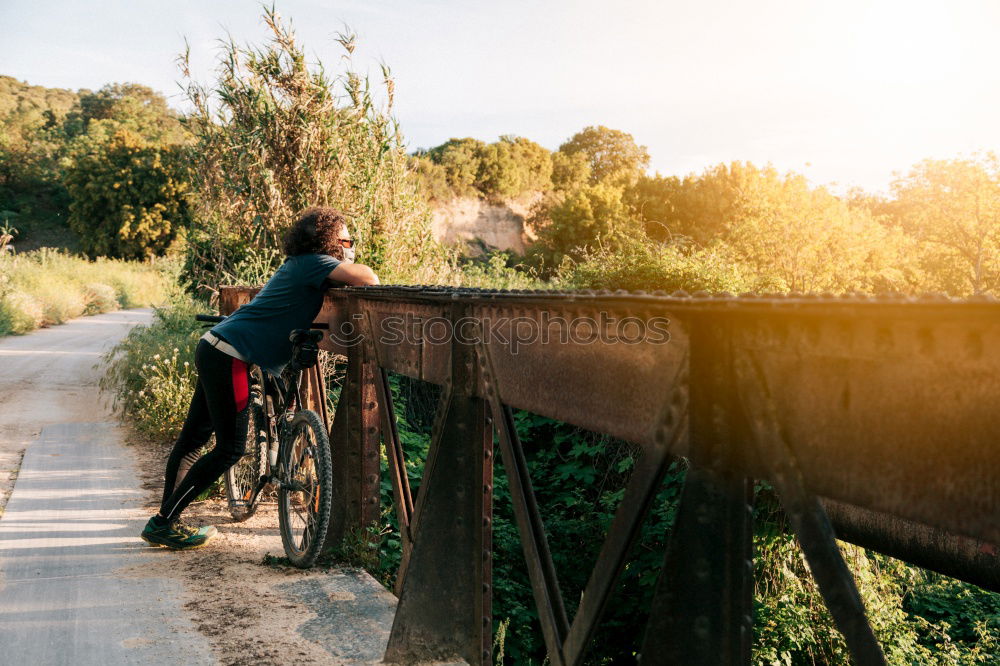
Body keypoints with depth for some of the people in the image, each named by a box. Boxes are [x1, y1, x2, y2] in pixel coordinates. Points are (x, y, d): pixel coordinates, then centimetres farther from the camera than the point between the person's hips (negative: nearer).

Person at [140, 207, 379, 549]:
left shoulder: (297, 265, 18)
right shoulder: (312, 263, -10)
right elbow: (365, 277, -21)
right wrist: (372, 283, 0)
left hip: (214, 348, 10)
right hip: (230, 356, -10)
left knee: (192, 438, 15)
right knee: (231, 447, -3)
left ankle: (164, 521, 26)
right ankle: (163, 523, 5)